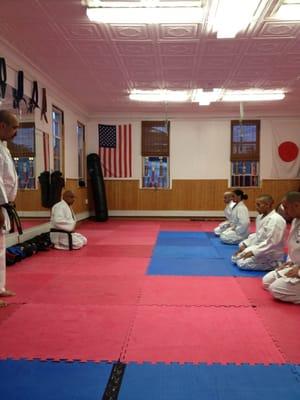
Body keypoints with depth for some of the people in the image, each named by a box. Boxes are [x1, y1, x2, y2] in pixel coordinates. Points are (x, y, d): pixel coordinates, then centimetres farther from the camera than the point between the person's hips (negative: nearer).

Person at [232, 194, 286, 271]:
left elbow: (271, 243, -28)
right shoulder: (260, 217, 8)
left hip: (271, 256, -10)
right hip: (260, 249, 10)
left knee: (243, 263, -21)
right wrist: (244, 244, 5)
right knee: (235, 258, 6)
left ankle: (274, 265, -6)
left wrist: (253, 251, -29)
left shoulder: (276, 220, -24)